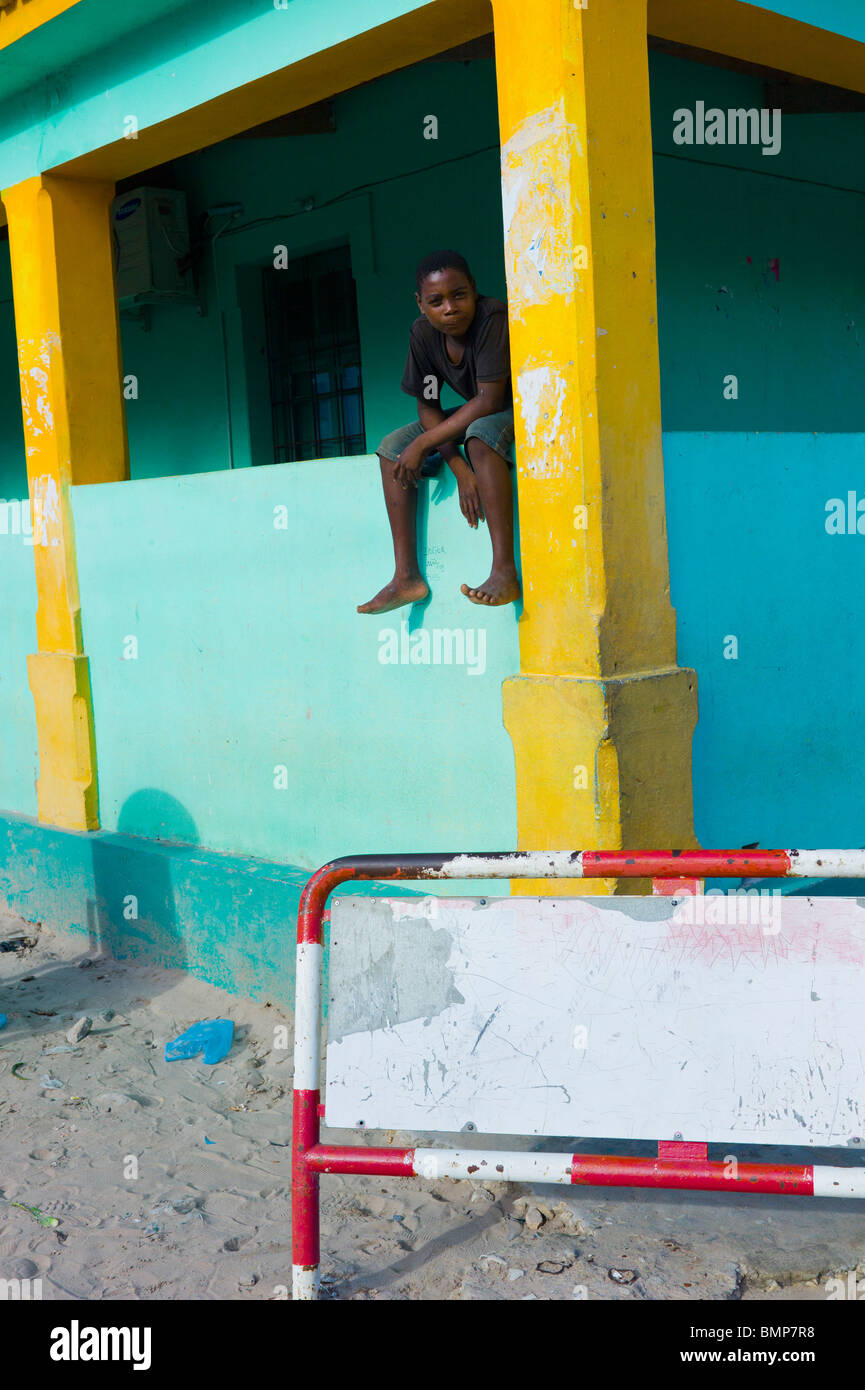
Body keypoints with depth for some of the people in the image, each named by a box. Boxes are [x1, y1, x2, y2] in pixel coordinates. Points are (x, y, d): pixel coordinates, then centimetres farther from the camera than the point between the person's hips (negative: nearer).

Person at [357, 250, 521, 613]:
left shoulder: (493, 317, -28)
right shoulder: (423, 333, -8)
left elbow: (490, 400, -31)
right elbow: (427, 408, -5)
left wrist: (423, 444, -27)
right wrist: (460, 468, -19)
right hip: (470, 417, 8)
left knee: (481, 433, -39)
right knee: (391, 447, -5)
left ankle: (505, 572, -41)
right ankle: (406, 576, -10)